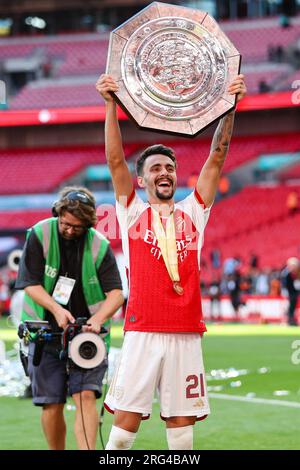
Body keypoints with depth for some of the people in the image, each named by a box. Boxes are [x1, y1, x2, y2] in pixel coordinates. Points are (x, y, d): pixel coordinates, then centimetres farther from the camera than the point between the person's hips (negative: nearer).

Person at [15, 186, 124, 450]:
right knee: (51, 405, 1)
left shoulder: (100, 246, -6)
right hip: (46, 330, 1)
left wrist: (98, 319, -27)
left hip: (86, 332, 0)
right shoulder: (40, 235, -7)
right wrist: (56, 309, -22)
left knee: (86, 396, -16)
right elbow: (30, 284, -7)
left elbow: (116, 293, -8)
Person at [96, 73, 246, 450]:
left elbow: (217, 157, 8)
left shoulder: (192, 213, 14)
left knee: (181, 422, 5)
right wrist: (111, 105, -10)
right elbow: (115, 160, -1)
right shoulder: (132, 213, 9)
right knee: (126, 420, -5)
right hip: (143, 331, -2)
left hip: (186, 333, 2)